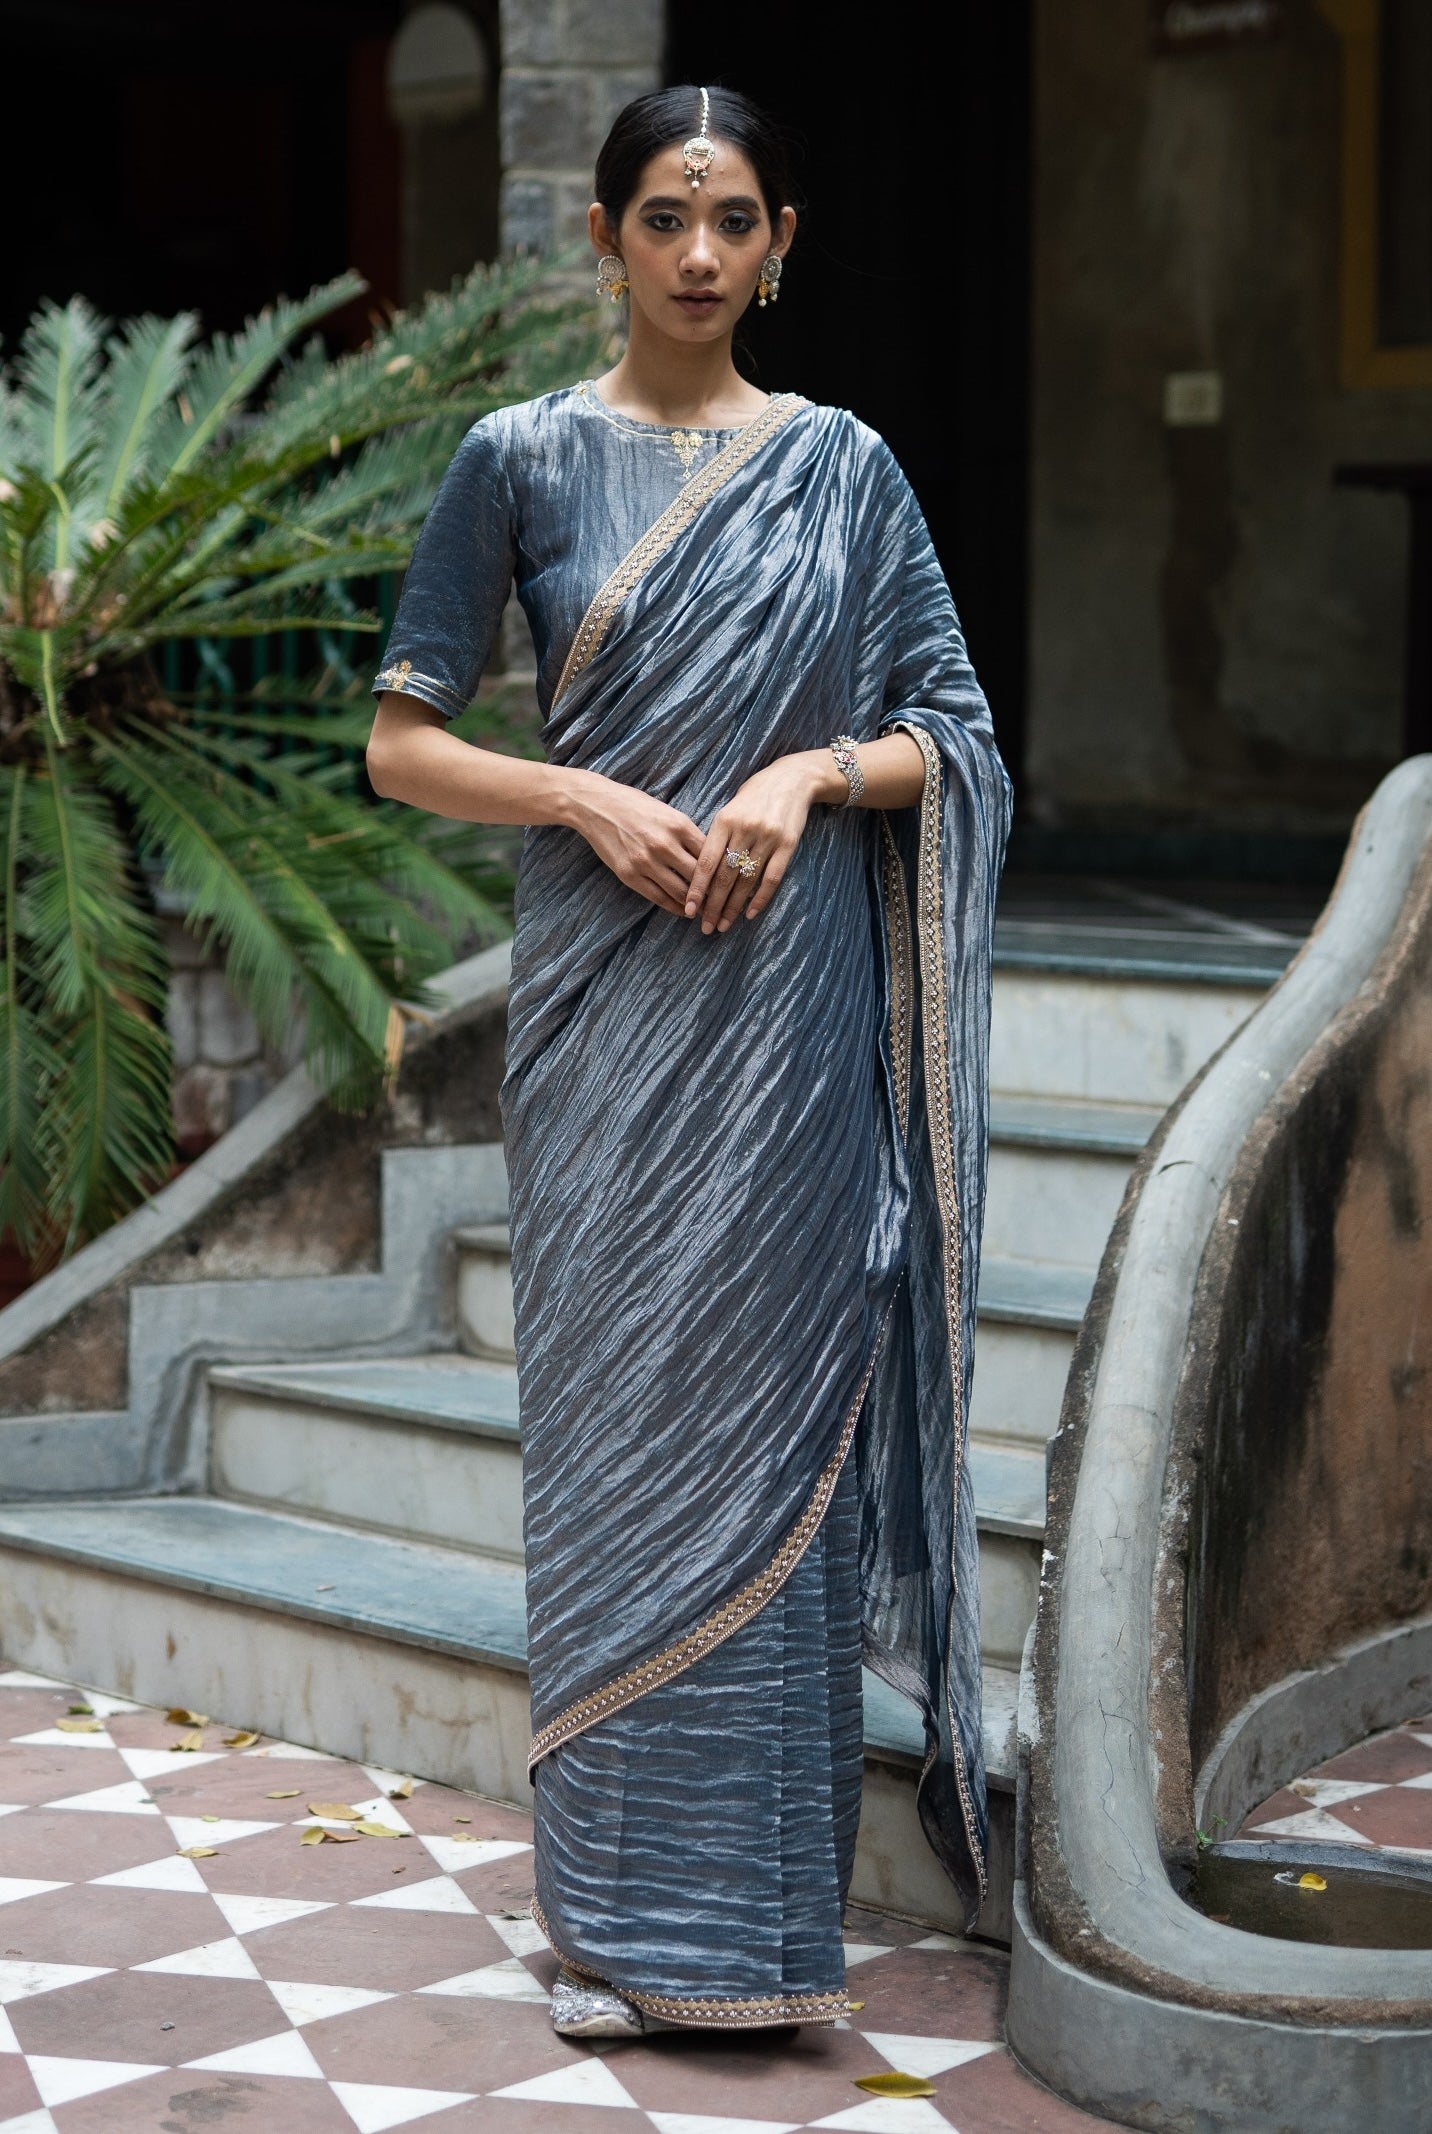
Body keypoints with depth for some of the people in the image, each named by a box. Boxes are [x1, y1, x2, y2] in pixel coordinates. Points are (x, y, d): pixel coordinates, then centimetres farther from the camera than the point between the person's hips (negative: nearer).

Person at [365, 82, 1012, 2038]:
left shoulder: (843, 466, 8)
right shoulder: (526, 459, 4)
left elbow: (952, 736, 8)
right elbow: (403, 743, 3)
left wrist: (811, 773, -11)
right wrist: (592, 800, -13)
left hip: (793, 1003, 1)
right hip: (604, 996, -1)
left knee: (776, 1410, 1)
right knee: (613, 1415, 0)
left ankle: (769, 1906, 10)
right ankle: (624, 1910, 9)